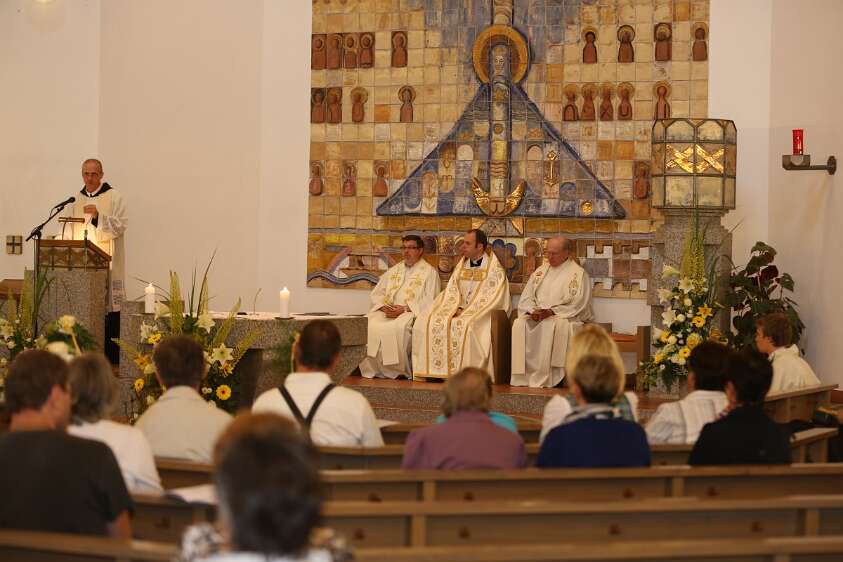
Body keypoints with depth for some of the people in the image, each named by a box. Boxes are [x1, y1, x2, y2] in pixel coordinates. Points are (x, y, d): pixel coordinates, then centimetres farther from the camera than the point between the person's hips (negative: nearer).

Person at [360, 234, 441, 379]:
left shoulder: (429, 272, 7)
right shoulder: (393, 271, 25)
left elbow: (429, 301, -6)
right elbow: (376, 294, 20)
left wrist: (404, 309, -16)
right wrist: (383, 306, -3)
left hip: (412, 313, -5)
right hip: (387, 312, 5)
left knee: (396, 328, -38)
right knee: (367, 324, -24)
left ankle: (396, 371, -27)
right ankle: (373, 369, -20)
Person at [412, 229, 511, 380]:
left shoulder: (495, 270, -2)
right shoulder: (461, 266, 17)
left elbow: (492, 299, -10)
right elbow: (451, 292, 13)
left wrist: (465, 313, -16)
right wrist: (457, 309, -9)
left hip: (481, 315, -5)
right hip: (459, 311, 6)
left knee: (463, 326, -37)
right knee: (427, 321, -18)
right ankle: (435, 370, -18)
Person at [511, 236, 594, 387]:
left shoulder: (578, 274, 0)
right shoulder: (540, 271, 19)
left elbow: (578, 306, -9)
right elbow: (526, 297, 16)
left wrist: (551, 311, -17)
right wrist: (533, 311, -7)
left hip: (566, 318, -5)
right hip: (536, 316, 5)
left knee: (550, 326, -38)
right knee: (519, 325, -26)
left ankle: (543, 380, -37)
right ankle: (521, 378, -29)